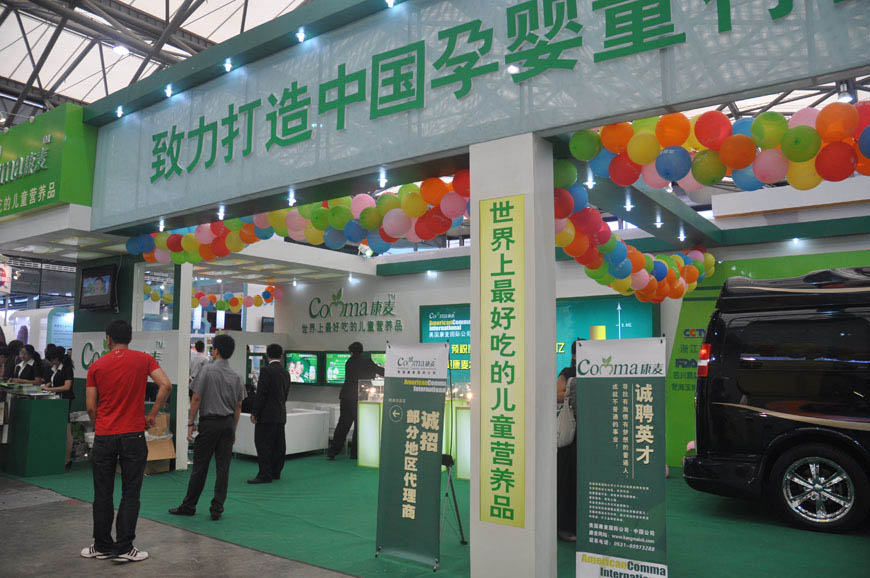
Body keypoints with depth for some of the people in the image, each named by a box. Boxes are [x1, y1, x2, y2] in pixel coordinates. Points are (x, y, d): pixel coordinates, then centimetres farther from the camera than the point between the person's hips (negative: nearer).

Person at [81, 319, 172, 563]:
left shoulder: (96, 366, 1)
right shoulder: (144, 359, -2)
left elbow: (91, 407, 1)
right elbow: (166, 385, -13)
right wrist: (152, 415, -2)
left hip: (103, 437, 1)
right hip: (133, 435, -1)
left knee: (103, 495, 12)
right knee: (130, 495, 6)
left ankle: (102, 546, 22)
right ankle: (124, 548, 8)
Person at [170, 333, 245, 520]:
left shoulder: (208, 370, -7)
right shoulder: (236, 376, 7)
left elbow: (196, 398, -8)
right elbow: (238, 406, 10)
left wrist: (191, 423, -2)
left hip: (210, 422, -4)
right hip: (228, 423, 4)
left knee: (200, 466, 5)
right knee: (223, 468, 5)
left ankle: (189, 506, 16)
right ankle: (217, 509, 9)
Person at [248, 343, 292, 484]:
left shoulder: (266, 370, -12)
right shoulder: (285, 372, 11)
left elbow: (261, 394, -15)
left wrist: (254, 413, -10)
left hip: (267, 414, -8)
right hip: (281, 415, 8)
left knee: (263, 444, -4)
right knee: (278, 444, 11)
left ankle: (265, 475, -4)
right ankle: (276, 472, 19)